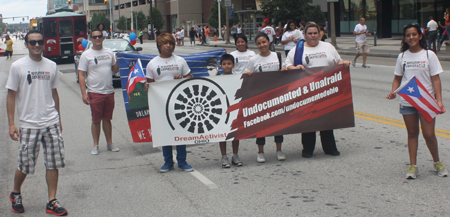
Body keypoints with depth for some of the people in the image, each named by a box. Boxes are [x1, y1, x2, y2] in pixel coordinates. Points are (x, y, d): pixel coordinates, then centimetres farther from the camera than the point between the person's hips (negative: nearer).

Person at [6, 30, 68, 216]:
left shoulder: (51, 66, 7)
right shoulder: (17, 66, -4)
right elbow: (11, 96, -2)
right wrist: (11, 123, -7)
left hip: (51, 122, 3)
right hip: (28, 123, -3)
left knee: (54, 162, 2)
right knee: (25, 165, 3)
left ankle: (52, 202, 11)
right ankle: (15, 194, 30)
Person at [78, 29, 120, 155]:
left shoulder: (109, 53, 9)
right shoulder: (86, 55, -3)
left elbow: (115, 70, 16)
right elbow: (81, 75, -5)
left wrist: (116, 61, -5)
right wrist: (84, 93, -12)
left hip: (109, 92, 3)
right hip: (95, 93, -3)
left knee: (107, 119, 11)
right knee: (96, 120, 2)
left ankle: (109, 143, 20)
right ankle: (96, 145, 12)